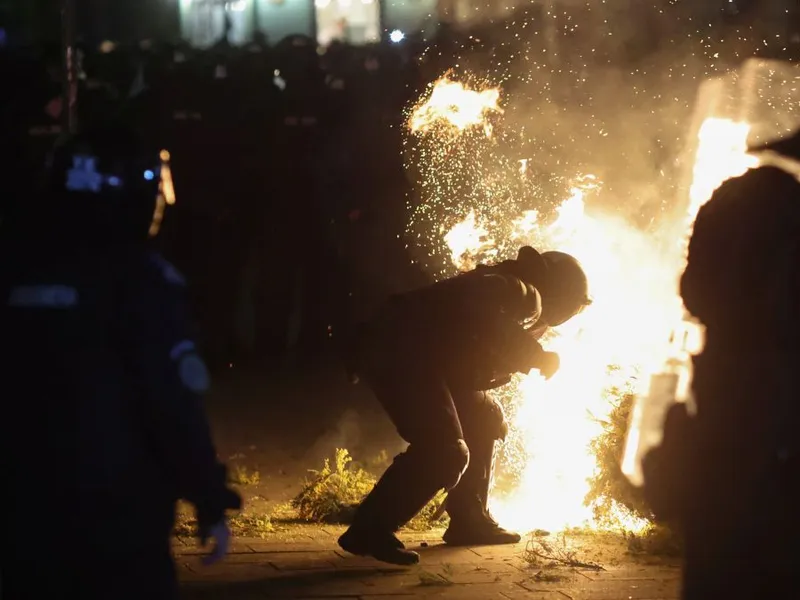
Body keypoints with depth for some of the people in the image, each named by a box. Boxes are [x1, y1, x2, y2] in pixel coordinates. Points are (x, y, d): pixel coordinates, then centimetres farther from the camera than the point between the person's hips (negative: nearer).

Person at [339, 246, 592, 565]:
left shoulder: (513, 293, 25)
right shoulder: (525, 294, -7)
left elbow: (482, 361, 28)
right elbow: (488, 322, -29)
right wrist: (539, 357, -16)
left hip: (420, 356, 11)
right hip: (397, 350, -11)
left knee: (483, 419, 23)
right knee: (445, 450, -21)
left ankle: (469, 520, 26)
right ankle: (369, 531, -17)